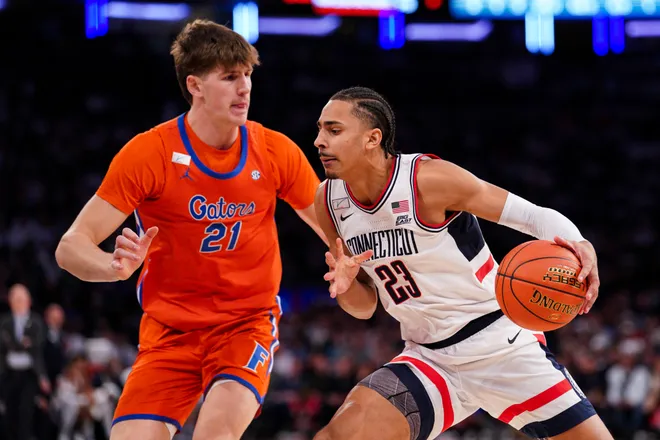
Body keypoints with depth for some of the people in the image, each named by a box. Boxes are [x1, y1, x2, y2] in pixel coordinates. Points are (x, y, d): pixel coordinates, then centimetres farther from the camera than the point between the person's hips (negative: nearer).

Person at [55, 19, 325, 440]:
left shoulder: (277, 152, -4)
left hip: (249, 323, 0)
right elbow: (70, 247, -12)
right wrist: (116, 266, -35)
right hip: (170, 329, 0)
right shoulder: (148, 153, -11)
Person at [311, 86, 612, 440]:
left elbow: (533, 215, -15)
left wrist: (580, 246, -35)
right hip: (429, 360, 4)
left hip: (503, 344, -4)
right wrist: (346, 286, -14)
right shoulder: (329, 202, -2)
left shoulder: (429, 179, -19)